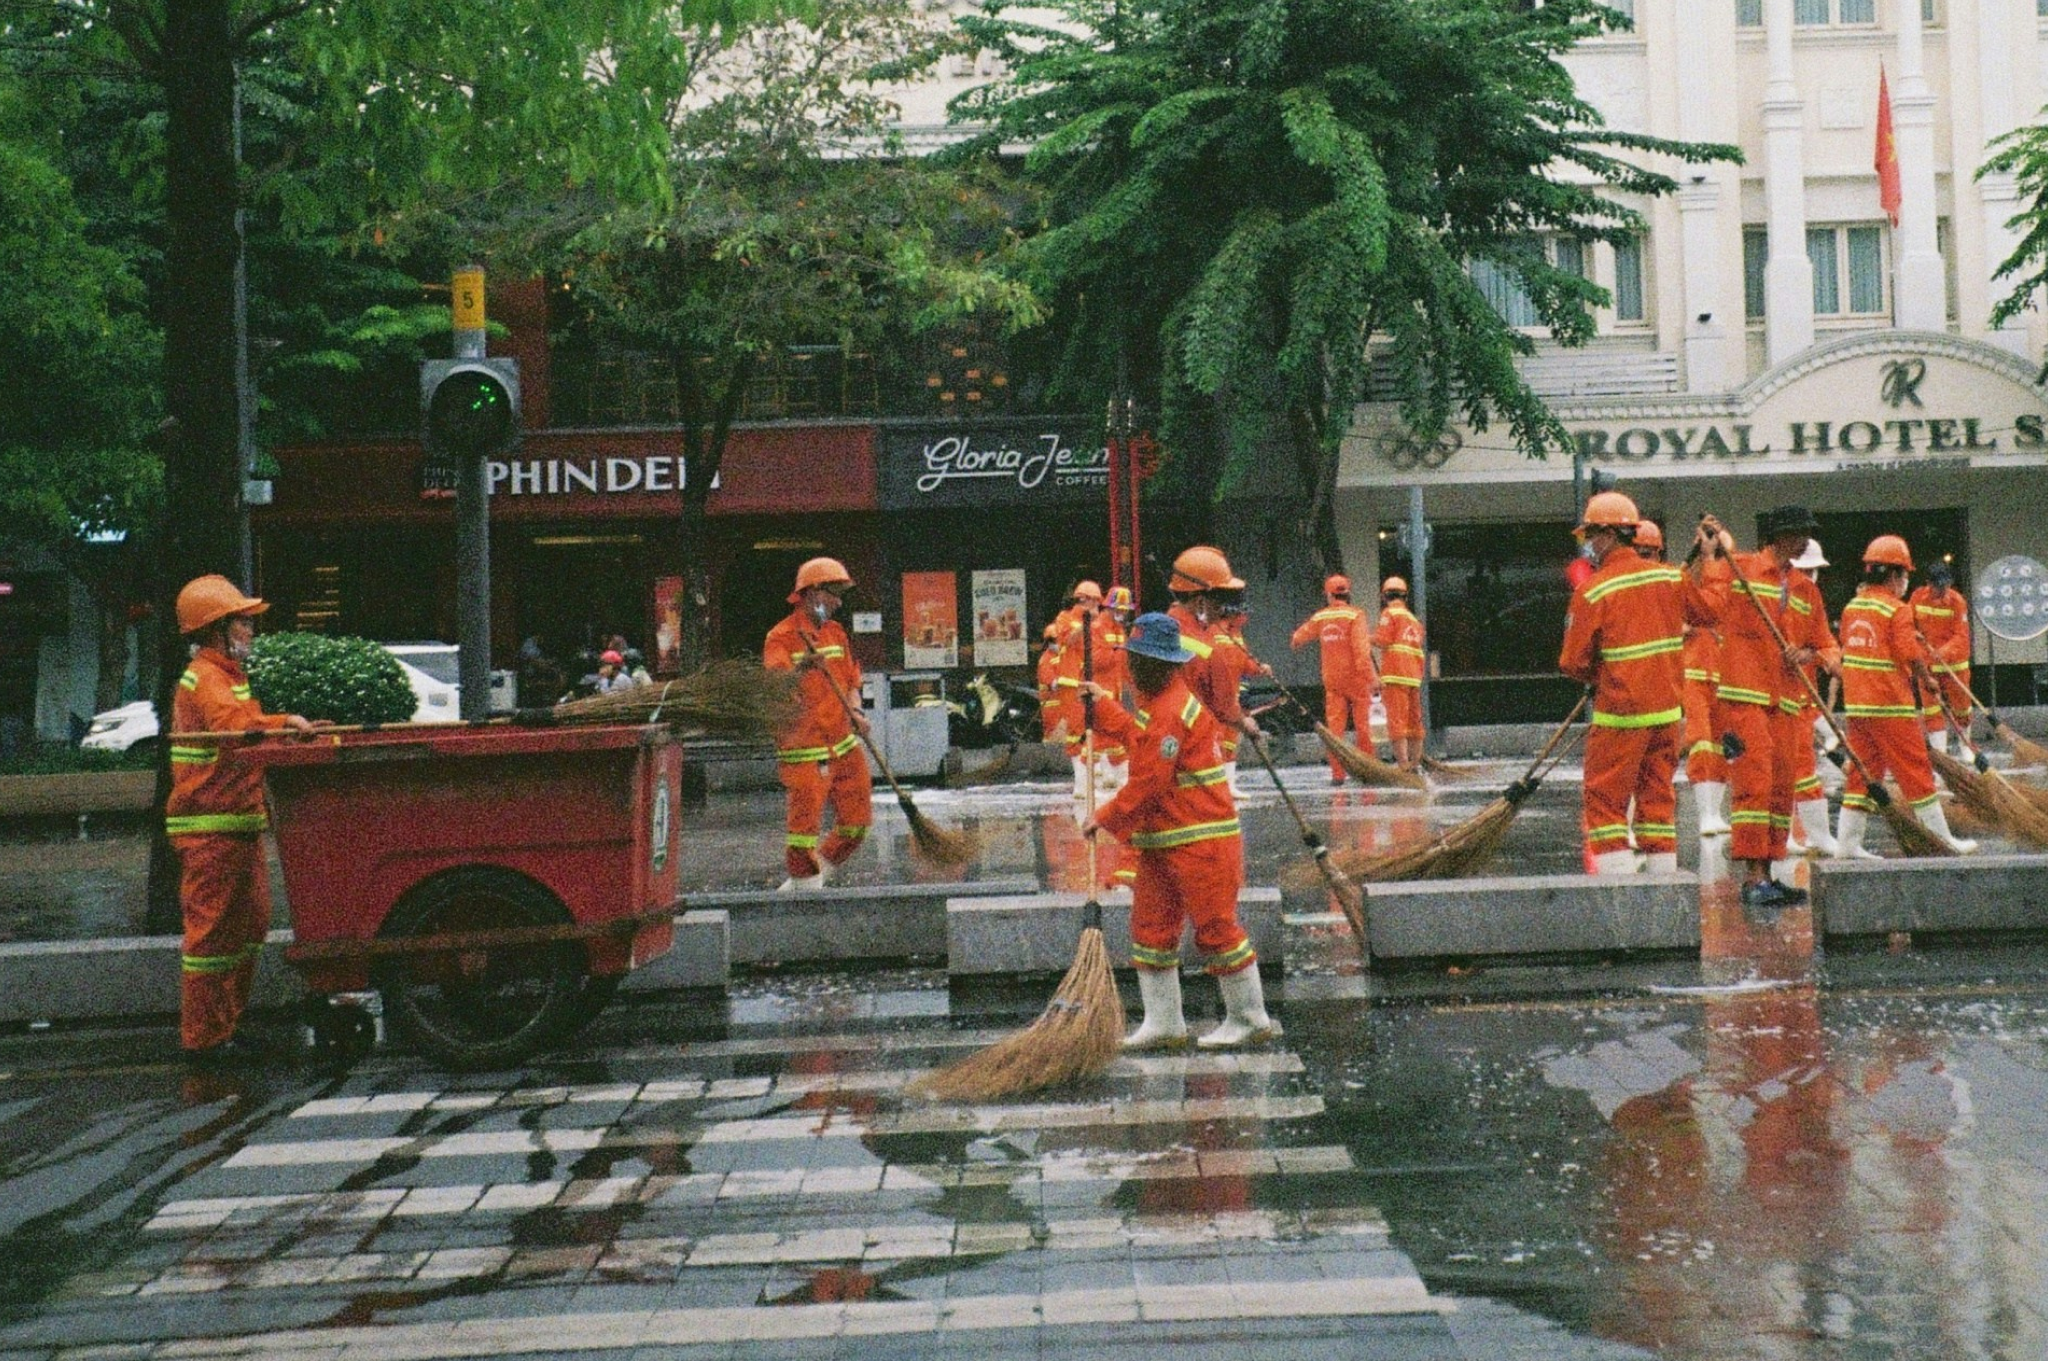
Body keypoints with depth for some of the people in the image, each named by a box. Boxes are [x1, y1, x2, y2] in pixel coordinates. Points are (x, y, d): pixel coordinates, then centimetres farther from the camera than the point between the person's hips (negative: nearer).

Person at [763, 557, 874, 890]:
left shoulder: (836, 632, 15)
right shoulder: (782, 637, -8)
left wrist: (855, 712, 2)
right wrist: (801, 667, -44)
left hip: (843, 744, 7)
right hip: (804, 750, -7)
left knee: (857, 820, 9)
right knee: (804, 823, -7)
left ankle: (813, 871, 28)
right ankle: (805, 883, 9)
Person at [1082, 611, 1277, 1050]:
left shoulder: (1172, 712, -20)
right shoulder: (1155, 702, 13)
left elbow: (1148, 784, -21)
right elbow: (1142, 737, 34)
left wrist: (1105, 818, -11)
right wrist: (1104, 705, 38)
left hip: (1201, 838, -11)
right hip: (1160, 841, 11)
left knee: (1216, 930, -2)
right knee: (1151, 927, 9)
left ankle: (1250, 1019, 11)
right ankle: (1163, 1023, 15)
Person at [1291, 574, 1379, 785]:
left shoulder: (1320, 617, 4)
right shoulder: (1355, 615, -8)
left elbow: (1297, 639, 18)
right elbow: (1361, 649, -17)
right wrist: (1371, 677, -17)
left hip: (1332, 679, 3)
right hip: (1356, 678, -3)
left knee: (1334, 726, 3)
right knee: (1363, 725, 6)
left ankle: (1337, 773, -2)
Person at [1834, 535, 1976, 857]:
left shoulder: (1851, 607, 9)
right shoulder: (1897, 610, -12)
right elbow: (1911, 656, -15)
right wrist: (1927, 680, 3)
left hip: (1856, 703, 7)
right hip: (1891, 705, -7)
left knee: (1862, 770, 9)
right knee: (1916, 770, 2)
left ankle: (1847, 842, 5)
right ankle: (1943, 840, 11)